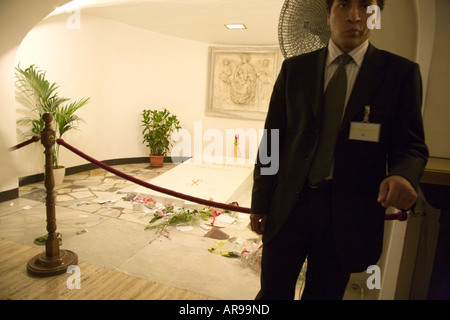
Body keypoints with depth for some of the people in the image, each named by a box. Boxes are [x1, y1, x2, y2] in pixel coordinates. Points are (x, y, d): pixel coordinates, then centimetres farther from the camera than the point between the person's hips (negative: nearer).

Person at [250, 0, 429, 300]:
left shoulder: (401, 73, 1)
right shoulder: (294, 69, 4)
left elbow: (411, 145, 1)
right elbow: (272, 139, 3)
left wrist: (403, 175, -24)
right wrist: (260, 202, 1)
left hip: (348, 215, 0)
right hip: (287, 206, 1)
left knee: (324, 294, 17)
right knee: (273, 292, 12)